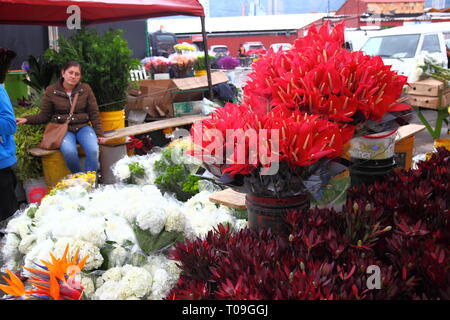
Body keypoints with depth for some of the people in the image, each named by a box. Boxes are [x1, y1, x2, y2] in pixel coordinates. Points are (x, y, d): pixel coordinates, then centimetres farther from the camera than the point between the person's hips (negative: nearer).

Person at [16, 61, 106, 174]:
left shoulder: (86, 89, 2)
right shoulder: (51, 90, 1)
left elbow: (94, 113, 6)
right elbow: (44, 115, 6)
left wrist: (99, 134, 0)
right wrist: (27, 119, -10)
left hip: (83, 127, 1)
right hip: (63, 128, -1)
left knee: (93, 151, -30)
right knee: (69, 152, -33)